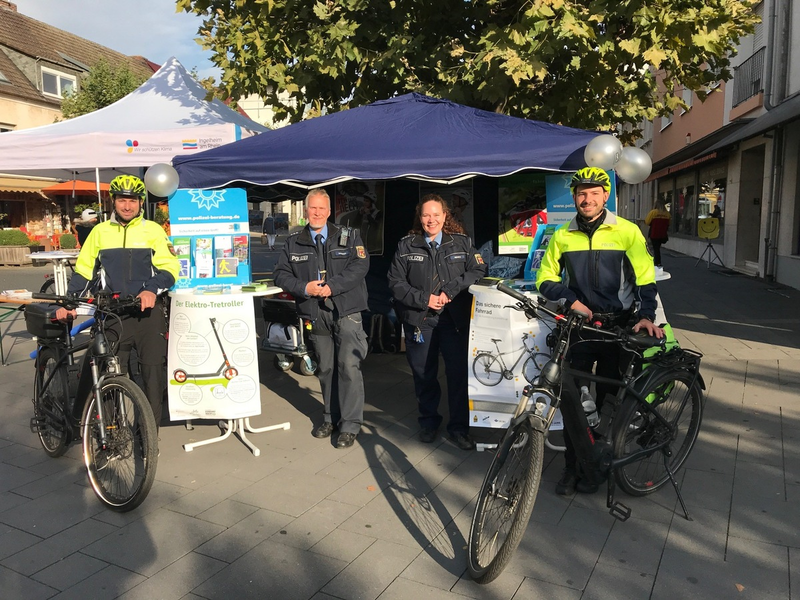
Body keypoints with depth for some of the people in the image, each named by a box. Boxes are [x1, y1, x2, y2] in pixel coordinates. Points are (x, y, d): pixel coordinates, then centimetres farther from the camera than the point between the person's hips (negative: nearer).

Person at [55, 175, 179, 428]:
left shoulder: (153, 230, 5)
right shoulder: (100, 231, 11)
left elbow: (170, 267, -3)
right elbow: (83, 271, 14)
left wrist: (152, 290, -19)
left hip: (147, 311, -1)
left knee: (153, 367, -3)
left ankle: (151, 424, 9)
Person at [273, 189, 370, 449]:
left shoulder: (348, 237, 4)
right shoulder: (294, 242, 10)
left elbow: (360, 265, -10)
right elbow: (281, 274, 6)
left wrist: (332, 287, -19)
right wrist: (304, 288, -12)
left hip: (347, 312, -3)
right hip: (316, 315, 3)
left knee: (349, 366, -9)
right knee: (325, 368, 12)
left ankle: (350, 424, 0)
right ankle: (332, 418, 26)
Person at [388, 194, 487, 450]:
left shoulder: (462, 242, 5)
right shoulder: (406, 246, 5)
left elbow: (478, 270, -2)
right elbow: (395, 282, 1)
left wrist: (450, 290, -14)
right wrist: (424, 299, -10)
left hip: (455, 319, 0)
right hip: (419, 320, 1)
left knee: (459, 372, 0)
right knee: (424, 374, 12)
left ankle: (459, 427, 16)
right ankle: (429, 421, 31)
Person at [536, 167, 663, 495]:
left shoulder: (627, 231, -2)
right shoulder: (562, 236, 5)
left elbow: (645, 278, -4)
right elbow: (545, 279, 7)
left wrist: (646, 315, -18)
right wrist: (572, 301, -9)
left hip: (619, 326, -1)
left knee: (607, 398, 7)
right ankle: (572, 465, 15)